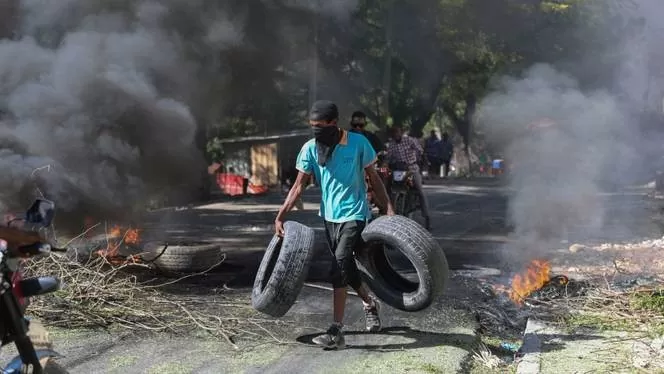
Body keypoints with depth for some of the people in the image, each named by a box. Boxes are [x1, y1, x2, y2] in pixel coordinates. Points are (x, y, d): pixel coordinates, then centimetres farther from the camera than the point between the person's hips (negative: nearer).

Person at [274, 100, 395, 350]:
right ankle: (370, 303, 44)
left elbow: (373, 178, -1)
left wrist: (388, 209, -7)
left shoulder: (358, 143, -10)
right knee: (346, 267, 15)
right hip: (330, 216, 5)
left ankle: (337, 331, -18)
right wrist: (280, 216, -10)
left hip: (354, 215, -5)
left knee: (340, 265, -18)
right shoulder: (310, 149, -3)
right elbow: (299, 186, -1)